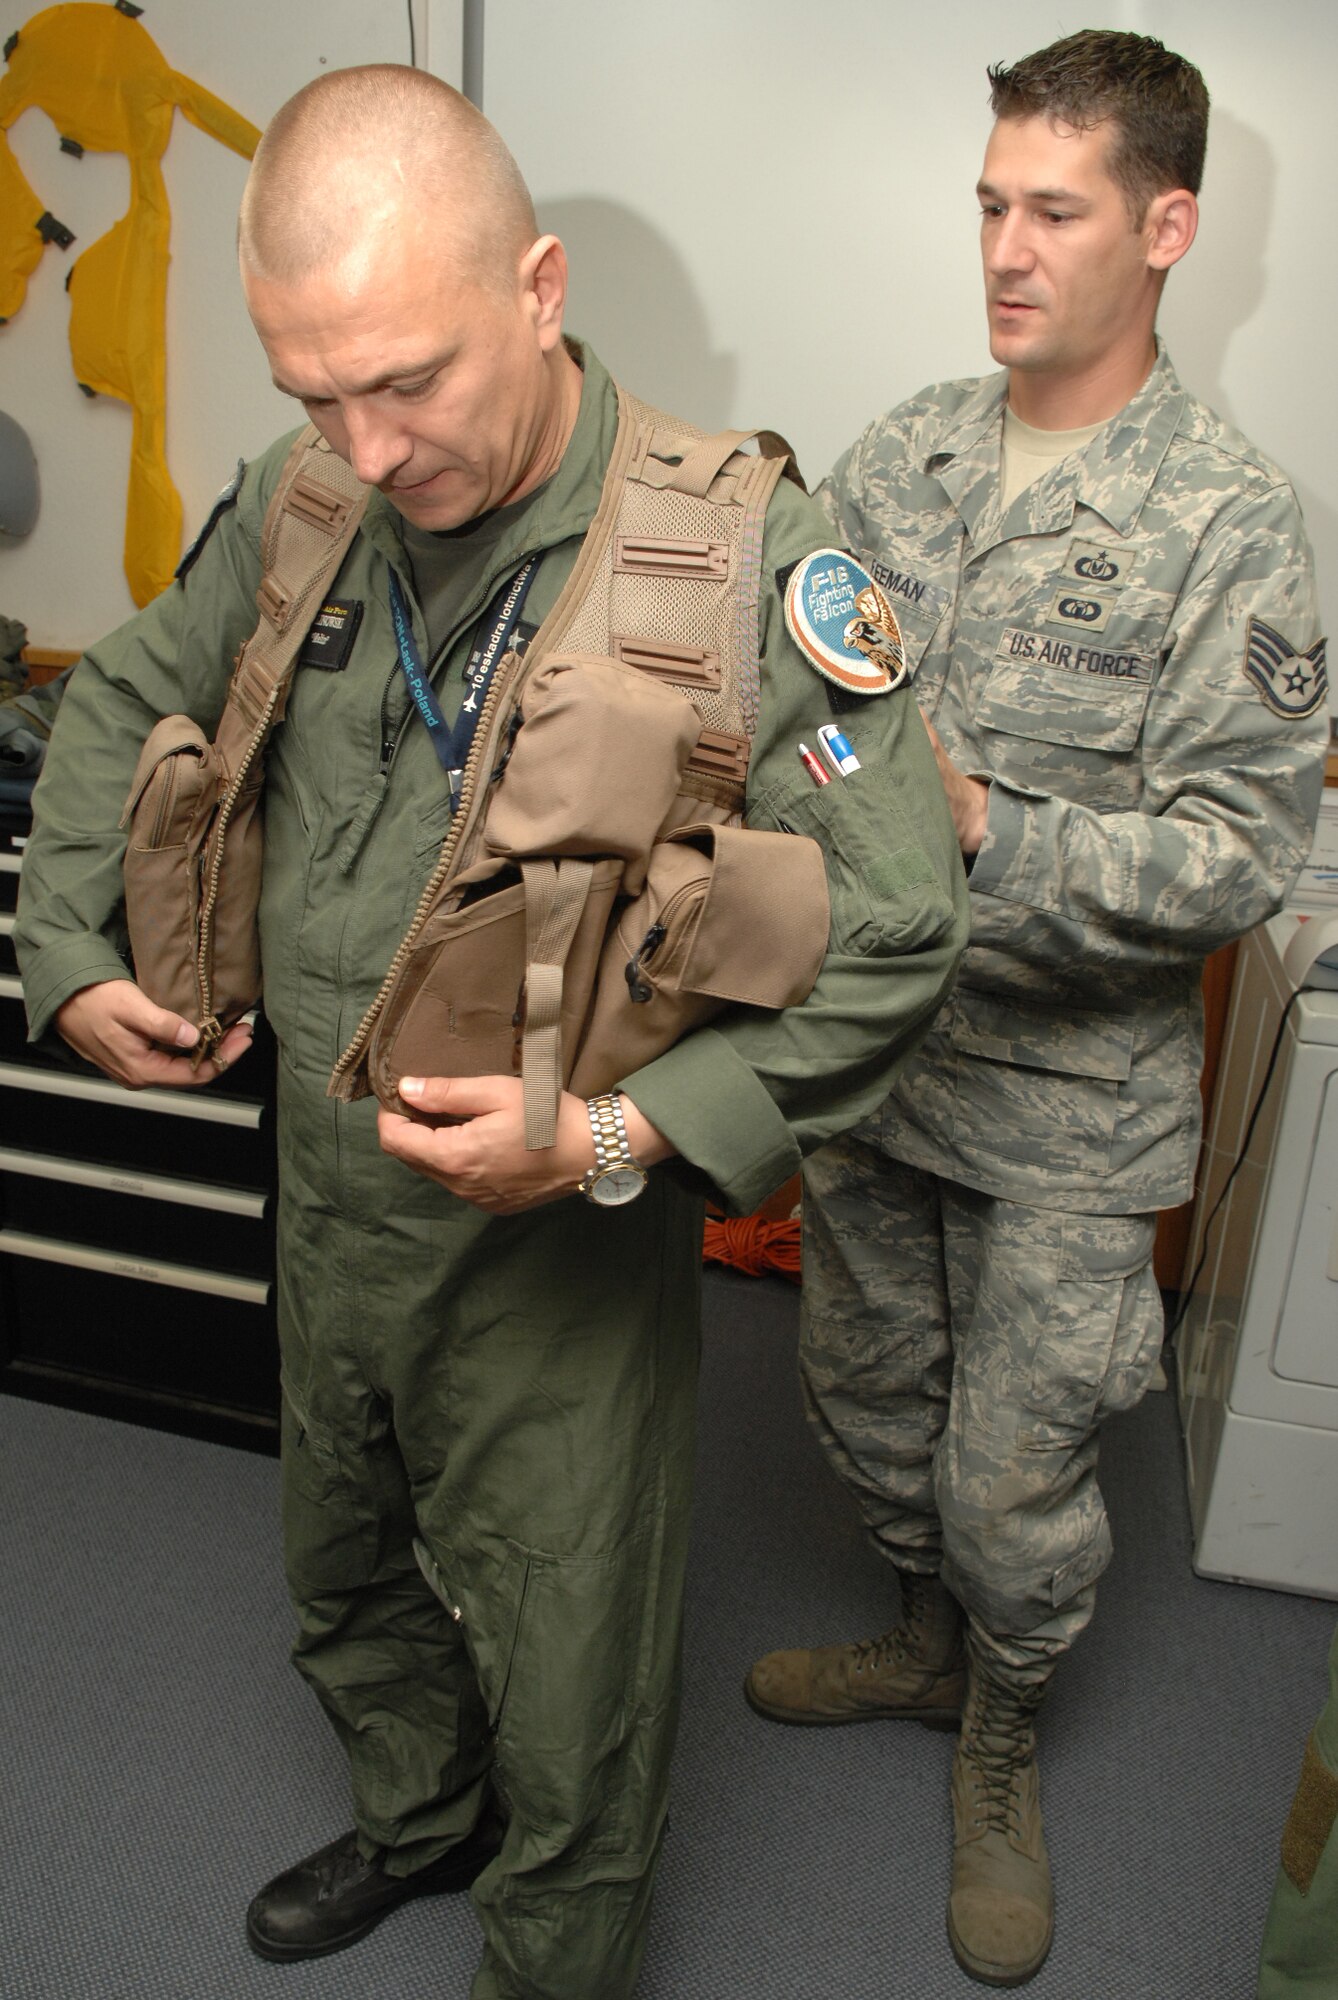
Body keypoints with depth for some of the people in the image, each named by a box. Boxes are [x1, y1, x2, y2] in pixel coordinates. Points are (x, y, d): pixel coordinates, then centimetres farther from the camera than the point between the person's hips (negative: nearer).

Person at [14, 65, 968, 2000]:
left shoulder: (744, 552, -21)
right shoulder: (303, 508, -4)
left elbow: (897, 938, -20)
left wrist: (610, 1137, -27)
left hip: (564, 1255, -5)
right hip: (330, 1205, 6)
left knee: (567, 1695, 15)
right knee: (346, 1578, 30)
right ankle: (414, 1820, 61)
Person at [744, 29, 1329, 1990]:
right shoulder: (905, 449, 3)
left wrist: (987, 829, -31)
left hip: (1067, 1099, -5)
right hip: (872, 1042, 5)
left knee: (1011, 1475, 9)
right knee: (867, 1390, 22)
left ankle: (1001, 1745, 42)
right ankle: (927, 1640, 52)